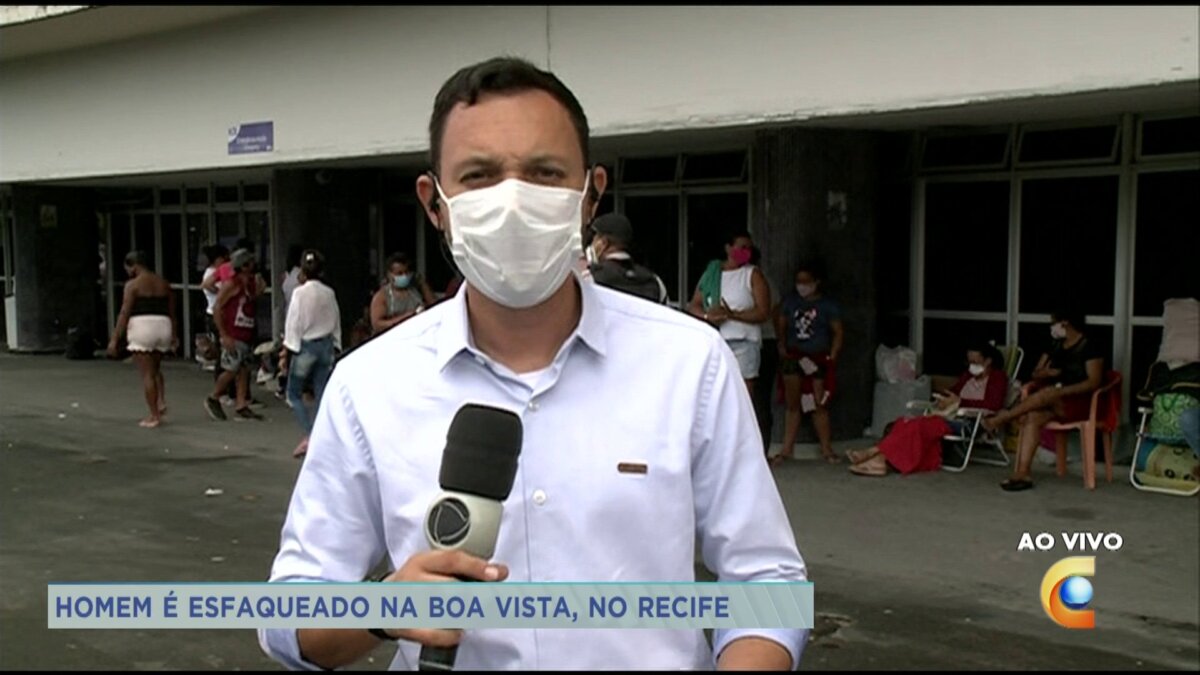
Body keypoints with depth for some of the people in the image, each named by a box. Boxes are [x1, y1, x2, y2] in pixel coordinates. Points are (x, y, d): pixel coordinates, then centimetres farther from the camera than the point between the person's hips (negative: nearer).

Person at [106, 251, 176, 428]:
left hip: (142, 326, -6)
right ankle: (161, 403, 4)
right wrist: (174, 335, 19)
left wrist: (114, 339, -7)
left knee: (147, 374, 0)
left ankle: (154, 416, -1)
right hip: (163, 326, 6)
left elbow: (124, 313, -9)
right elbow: (172, 312, 13)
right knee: (155, 369, 22)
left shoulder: (133, 284, -5)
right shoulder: (163, 283, 12)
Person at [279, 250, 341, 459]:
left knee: (294, 393, 7)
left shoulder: (300, 293, -12)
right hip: (326, 345, 5)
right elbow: (336, 323, 9)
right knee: (321, 395, 9)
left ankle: (309, 435, -9)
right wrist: (335, 347, 19)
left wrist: (285, 354, -6)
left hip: (306, 346, -5)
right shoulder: (329, 293, 2)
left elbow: (293, 324, -11)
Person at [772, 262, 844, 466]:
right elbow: (780, 324, 10)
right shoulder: (790, 300, 5)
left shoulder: (828, 305, -1)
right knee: (793, 405, 6)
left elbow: (838, 332, 0)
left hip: (818, 359, -2)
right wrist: (782, 346, -2)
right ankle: (786, 450, 9)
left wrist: (832, 357, -8)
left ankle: (826, 449, 10)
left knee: (819, 405, 1)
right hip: (793, 357, 2)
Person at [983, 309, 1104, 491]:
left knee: (1048, 393, -36)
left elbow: (1094, 381, -15)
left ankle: (1001, 418, -27)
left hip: (1080, 402, -6)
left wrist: (1064, 391, -27)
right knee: (1032, 417, -27)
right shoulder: (1055, 346, 16)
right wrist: (1046, 373, -9)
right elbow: (1036, 373, 16)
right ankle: (1021, 474, -36)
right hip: (1054, 402, 6)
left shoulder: (1089, 348, -6)